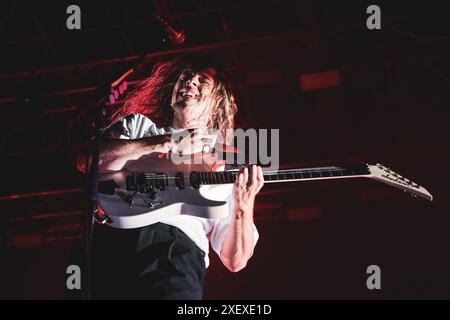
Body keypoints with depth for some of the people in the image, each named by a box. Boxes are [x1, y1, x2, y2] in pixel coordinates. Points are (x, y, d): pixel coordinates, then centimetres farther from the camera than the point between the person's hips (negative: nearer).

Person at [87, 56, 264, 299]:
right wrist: (168, 143, 2)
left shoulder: (225, 170, 27)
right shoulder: (138, 125, 27)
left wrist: (245, 204, 0)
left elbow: (235, 260, 19)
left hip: (179, 253, 0)